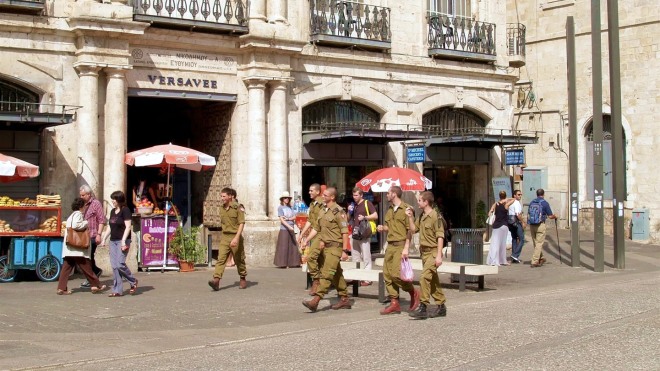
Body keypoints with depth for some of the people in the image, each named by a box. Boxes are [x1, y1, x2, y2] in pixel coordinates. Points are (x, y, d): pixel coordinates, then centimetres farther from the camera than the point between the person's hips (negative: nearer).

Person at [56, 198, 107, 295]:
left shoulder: (71, 215, 23)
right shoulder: (78, 214, -7)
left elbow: (70, 227, 19)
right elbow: (75, 225, -23)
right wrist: (86, 223, -9)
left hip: (68, 249, 9)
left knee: (67, 267, 3)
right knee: (86, 267, -1)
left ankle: (61, 288, -3)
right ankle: (96, 285, 7)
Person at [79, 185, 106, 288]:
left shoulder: (96, 203, -5)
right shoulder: (83, 205, 15)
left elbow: (102, 220, -9)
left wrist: (99, 234, -15)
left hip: (92, 236, -7)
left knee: (89, 257, -4)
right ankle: (97, 271, 27)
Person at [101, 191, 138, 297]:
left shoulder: (125, 210, -7)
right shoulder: (112, 211, 16)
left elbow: (128, 227, -14)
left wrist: (123, 240, -20)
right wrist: (104, 239, 15)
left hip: (122, 241, -8)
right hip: (113, 241, 8)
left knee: (120, 264, -15)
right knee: (114, 266, 3)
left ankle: (133, 281, 7)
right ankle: (117, 290, 5)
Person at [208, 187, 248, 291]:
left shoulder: (238, 207, -9)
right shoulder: (222, 209, 10)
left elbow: (241, 223, -14)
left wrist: (236, 238, -23)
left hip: (235, 236, -4)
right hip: (225, 237, 5)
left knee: (239, 260, 9)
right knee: (221, 258, -11)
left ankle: (243, 279, 27)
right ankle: (216, 280, -22)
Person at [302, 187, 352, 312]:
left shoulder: (338, 211, -13)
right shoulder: (323, 211, 13)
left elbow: (345, 232, -14)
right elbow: (316, 228, 20)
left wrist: (344, 251, -17)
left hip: (335, 247, -9)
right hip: (326, 247, 9)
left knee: (326, 274, -13)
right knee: (337, 274, 14)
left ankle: (315, 300, -19)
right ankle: (344, 299, 22)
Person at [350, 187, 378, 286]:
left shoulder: (367, 203, -3)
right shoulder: (354, 206, 18)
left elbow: (375, 216, -8)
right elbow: (349, 219, 26)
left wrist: (364, 217, -19)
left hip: (364, 234, -8)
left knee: (366, 257, -6)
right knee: (355, 257, 10)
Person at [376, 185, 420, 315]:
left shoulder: (406, 209, -8)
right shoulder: (390, 210, 17)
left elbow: (410, 230, -11)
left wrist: (406, 248, -17)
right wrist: (383, 228, 6)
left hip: (401, 245, -8)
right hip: (390, 245, 8)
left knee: (396, 273, -16)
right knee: (387, 274, 2)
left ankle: (413, 293, 7)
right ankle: (394, 303, 7)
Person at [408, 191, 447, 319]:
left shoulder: (435, 216, -14)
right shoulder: (421, 216, 11)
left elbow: (440, 237, -17)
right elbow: (414, 228, 22)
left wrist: (439, 255, -21)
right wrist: (410, 217, 9)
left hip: (433, 252, -9)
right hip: (424, 251, 9)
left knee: (424, 277, -18)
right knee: (433, 280, 13)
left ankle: (423, 308, -17)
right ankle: (441, 307, 21)